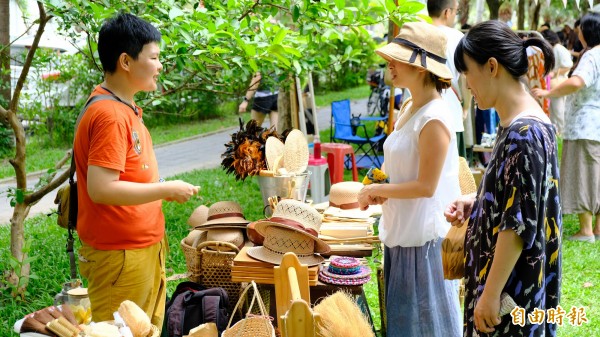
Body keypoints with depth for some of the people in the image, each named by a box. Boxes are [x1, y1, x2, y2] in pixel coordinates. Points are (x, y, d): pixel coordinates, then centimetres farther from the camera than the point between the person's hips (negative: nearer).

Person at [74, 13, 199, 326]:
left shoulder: (124, 109, 10)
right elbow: (100, 189, -27)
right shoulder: (110, 115, -21)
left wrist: (162, 190, 7)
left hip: (144, 246, 10)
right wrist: (167, 189, -19)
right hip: (120, 255, -10)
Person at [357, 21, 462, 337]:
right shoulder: (409, 109, 8)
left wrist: (376, 190, -11)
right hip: (402, 231, 9)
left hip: (424, 236, -9)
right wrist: (380, 192, 1)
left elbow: (426, 186, -21)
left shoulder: (434, 119, -20)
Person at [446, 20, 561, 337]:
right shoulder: (517, 122, 5)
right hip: (503, 270, 9)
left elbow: (519, 223, -24)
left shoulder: (524, 133, -24)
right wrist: (474, 201, 4)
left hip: (513, 284, -9)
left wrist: (491, 293, -20)